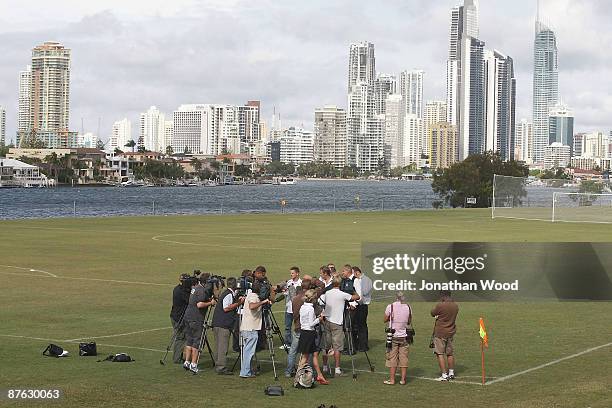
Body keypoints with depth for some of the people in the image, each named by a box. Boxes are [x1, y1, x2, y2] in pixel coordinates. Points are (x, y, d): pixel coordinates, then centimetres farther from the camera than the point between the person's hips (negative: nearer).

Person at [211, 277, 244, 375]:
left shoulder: (226, 293, 18)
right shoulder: (229, 295, -11)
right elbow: (226, 308, -18)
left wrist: (237, 301, 16)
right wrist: (238, 303, -13)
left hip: (217, 324, 10)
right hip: (223, 325, -10)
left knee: (218, 346, 13)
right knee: (223, 346, -9)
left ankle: (217, 366, 19)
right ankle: (221, 368, -10)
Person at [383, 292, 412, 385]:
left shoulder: (390, 307, -9)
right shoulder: (408, 307, -1)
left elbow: (385, 320, 2)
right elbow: (409, 322, 10)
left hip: (393, 336, -2)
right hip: (404, 336, 2)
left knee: (392, 358, 4)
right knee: (403, 358, 8)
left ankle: (392, 379, 5)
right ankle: (403, 379, 10)